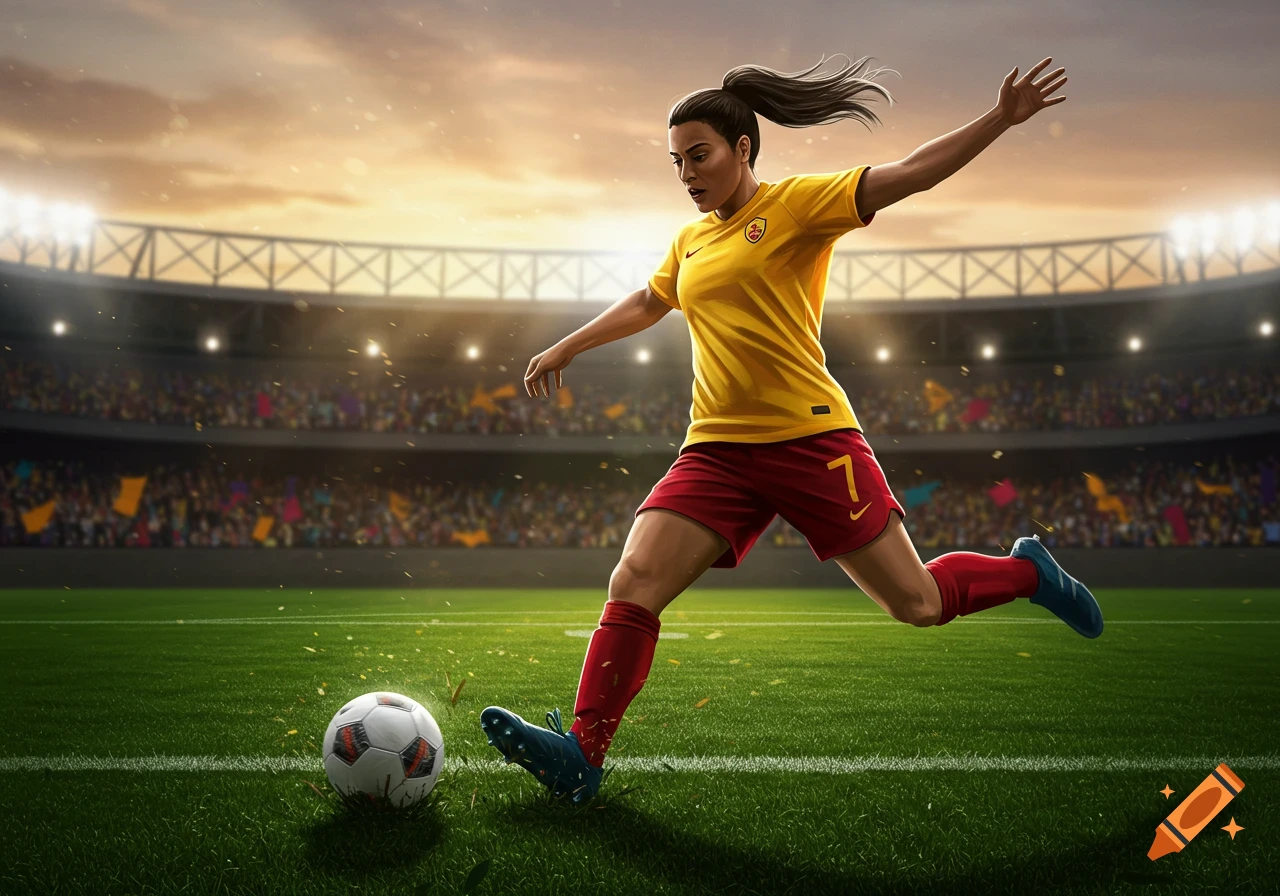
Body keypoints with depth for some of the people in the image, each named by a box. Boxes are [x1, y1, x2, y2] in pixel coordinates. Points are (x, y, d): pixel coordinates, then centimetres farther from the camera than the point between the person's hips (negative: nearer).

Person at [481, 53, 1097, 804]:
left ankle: (1028, 571, 32)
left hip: (811, 438, -5)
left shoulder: (798, 203, -1)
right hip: (718, 451, 5)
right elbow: (645, 304, 34)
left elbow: (907, 176, -9)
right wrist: (567, 348, 41)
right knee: (632, 585, -11)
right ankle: (582, 755, -6)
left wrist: (1002, 119, -20)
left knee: (918, 605, 3)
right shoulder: (690, 240, 17)